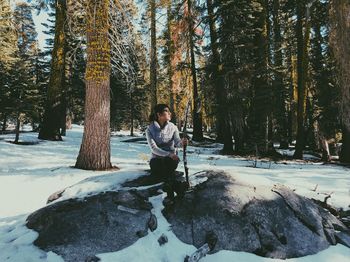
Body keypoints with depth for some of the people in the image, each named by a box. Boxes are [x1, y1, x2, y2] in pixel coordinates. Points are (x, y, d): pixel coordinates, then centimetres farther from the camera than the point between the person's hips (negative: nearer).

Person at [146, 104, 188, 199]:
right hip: (157, 157, -1)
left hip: (171, 157, 1)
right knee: (155, 172, -32)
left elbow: (177, 142, -12)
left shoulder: (173, 127, -1)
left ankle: (169, 187, -10)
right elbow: (153, 148, -16)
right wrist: (169, 154, -29)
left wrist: (182, 142, -37)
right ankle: (176, 186, -11)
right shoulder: (150, 129, -7)